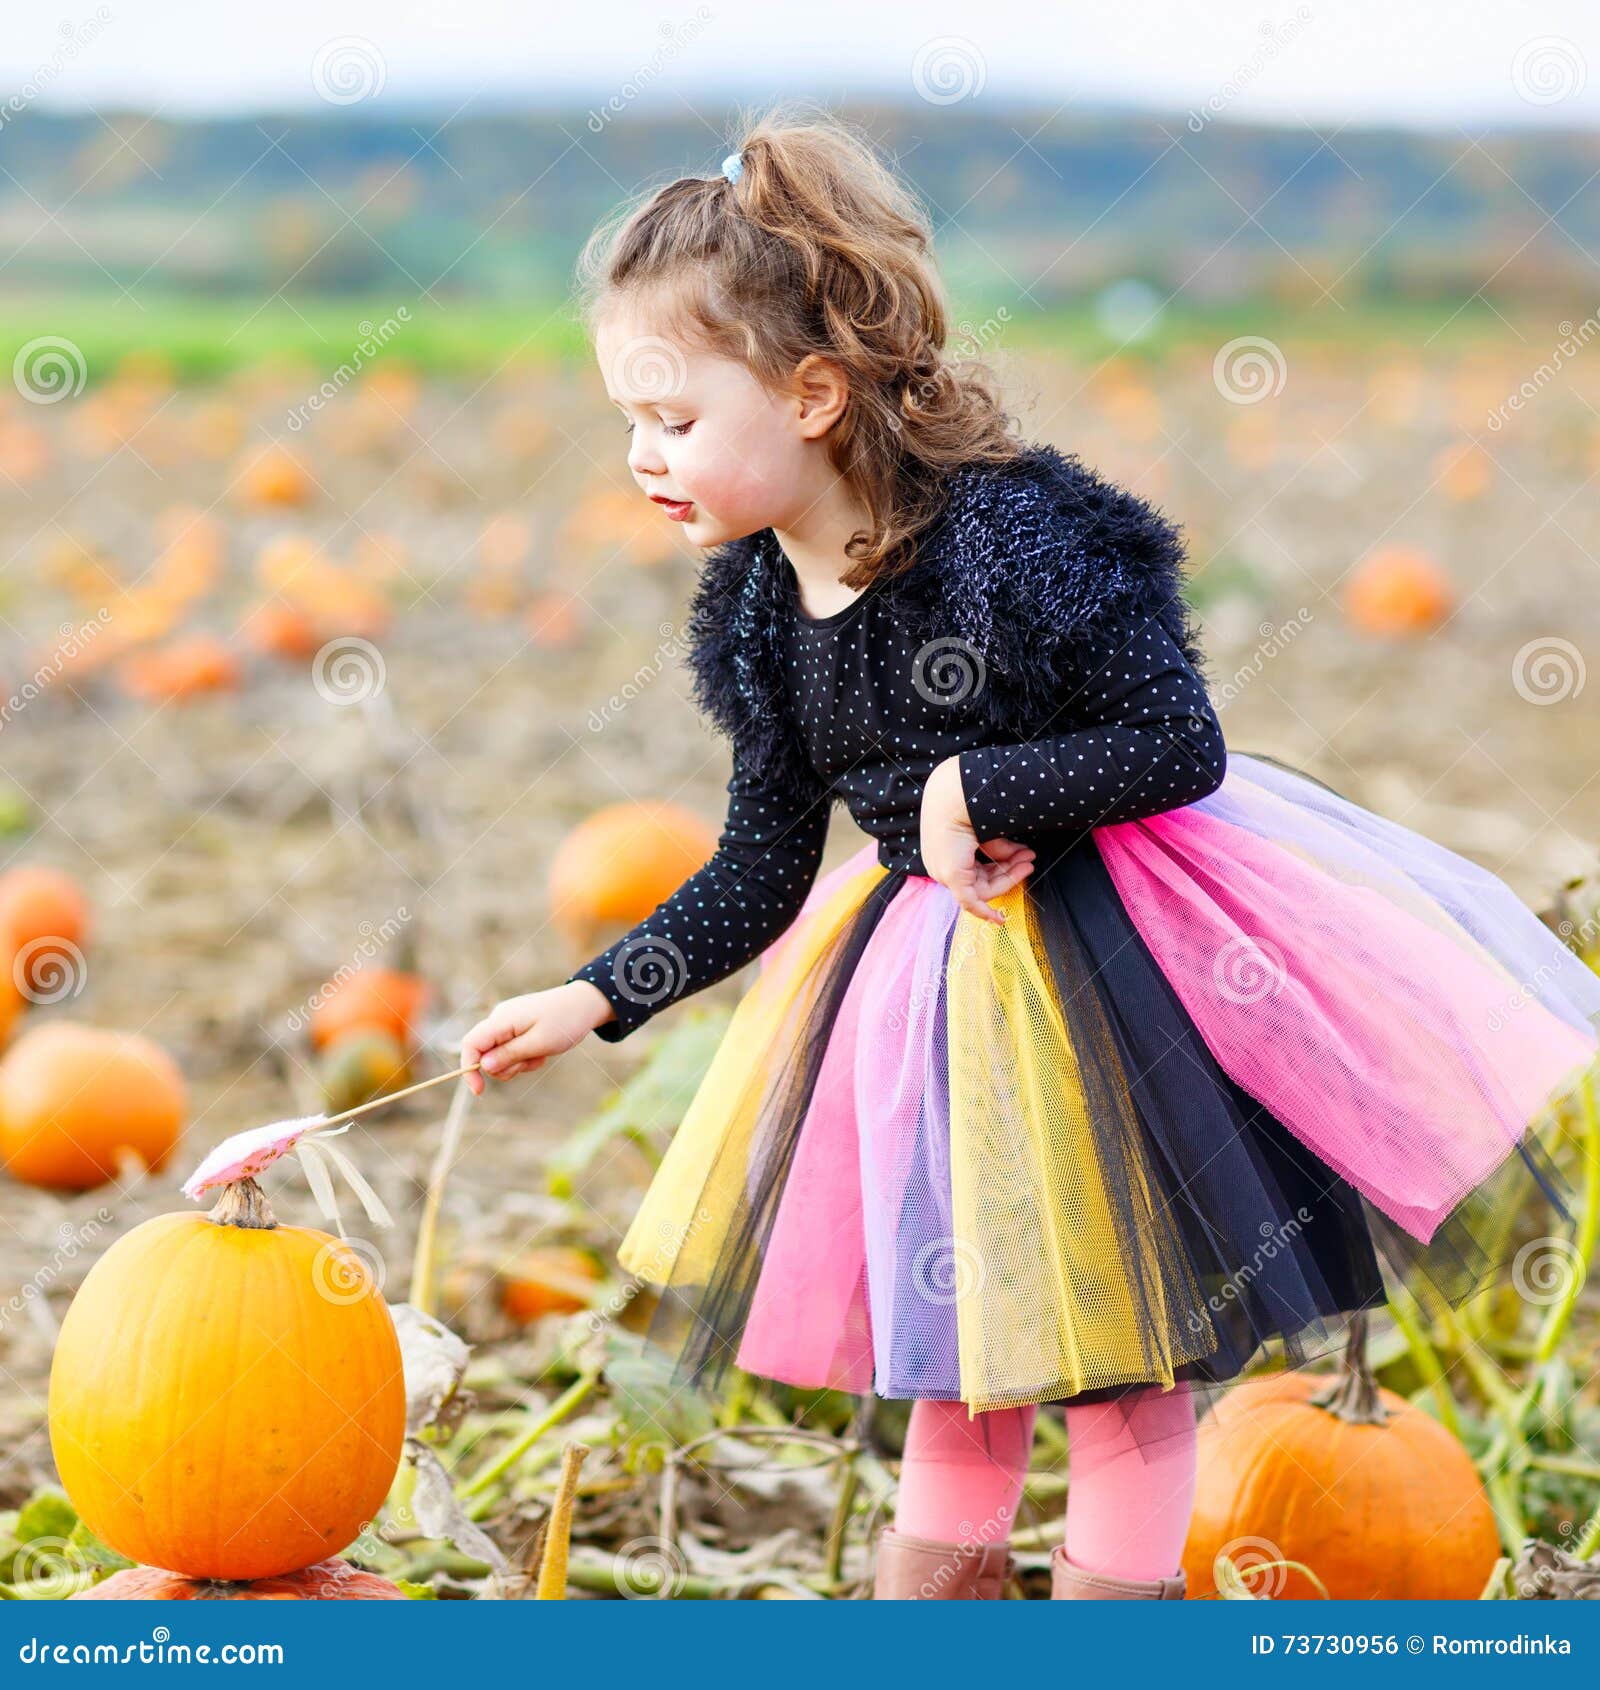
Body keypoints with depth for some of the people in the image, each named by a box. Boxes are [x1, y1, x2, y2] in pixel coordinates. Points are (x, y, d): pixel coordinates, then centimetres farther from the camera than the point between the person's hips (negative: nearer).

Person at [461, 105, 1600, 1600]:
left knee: (1118, 1346, 8)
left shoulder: (1021, 529, -25)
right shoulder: (752, 609, -4)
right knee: (956, 1333, 18)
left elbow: (1182, 747, -21)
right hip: (931, 966, 6)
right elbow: (762, 866, 3)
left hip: (1111, 963, -6)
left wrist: (974, 785, -24)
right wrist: (602, 997, -4)